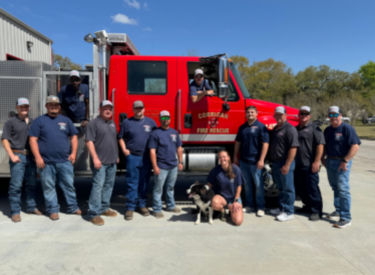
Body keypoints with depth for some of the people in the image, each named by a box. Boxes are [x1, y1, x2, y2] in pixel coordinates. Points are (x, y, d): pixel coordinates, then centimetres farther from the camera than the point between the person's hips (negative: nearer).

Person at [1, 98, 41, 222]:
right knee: (16, 185, -5)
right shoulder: (11, 122, 1)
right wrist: (12, 155, -12)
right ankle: (15, 212, 3)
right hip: (18, 156, -5)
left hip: (30, 156, 5)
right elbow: (4, 139, -3)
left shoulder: (32, 122, 15)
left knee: (31, 183, 10)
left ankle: (31, 207, 22)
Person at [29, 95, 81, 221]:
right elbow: (33, 140, 0)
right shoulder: (39, 121, 5)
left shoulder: (66, 120, 13)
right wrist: (38, 157, -9)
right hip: (46, 162, -2)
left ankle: (72, 207, 19)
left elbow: (73, 137, 14)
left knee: (69, 184, 7)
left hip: (65, 160, 2)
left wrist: (73, 153, 3)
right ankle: (53, 210, 17)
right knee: (48, 186, 5)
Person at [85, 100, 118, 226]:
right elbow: (89, 141, -13)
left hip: (112, 161, 7)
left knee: (109, 185, 12)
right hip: (100, 162, -7)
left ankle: (104, 208, 24)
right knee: (98, 185, -10)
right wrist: (95, 158, -20)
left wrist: (116, 156, 22)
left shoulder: (112, 124, 17)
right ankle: (94, 213, -4)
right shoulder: (94, 123, -6)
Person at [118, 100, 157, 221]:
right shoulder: (127, 122, 6)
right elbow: (121, 138, 11)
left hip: (146, 157, 2)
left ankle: (142, 205, 23)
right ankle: (130, 208, 8)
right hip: (132, 157, -2)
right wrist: (124, 149, -1)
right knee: (132, 183, 0)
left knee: (144, 183, 10)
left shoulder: (151, 122, 8)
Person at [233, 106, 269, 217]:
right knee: (247, 184, 13)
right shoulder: (242, 127, 13)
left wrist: (261, 160, -16)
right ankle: (250, 205, 24)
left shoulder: (261, 127, -5)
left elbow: (265, 144, -11)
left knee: (258, 184, 0)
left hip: (255, 161, -6)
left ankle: (260, 207, 10)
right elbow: (238, 142, 19)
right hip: (243, 160, 6)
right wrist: (235, 157, 15)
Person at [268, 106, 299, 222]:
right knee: (280, 187, 17)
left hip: (285, 164, -9)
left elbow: (293, 148, -19)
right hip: (275, 163, 9)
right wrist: (272, 162, 17)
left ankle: (289, 212, 7)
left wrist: (287, 165, -22)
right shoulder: (275, 129, 17)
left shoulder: (290, 129, -11)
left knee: (288, 188, -1)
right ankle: (282, 208, 28)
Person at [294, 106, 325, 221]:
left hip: (310, 165, -7)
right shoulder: (295, 129, 16)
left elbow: (320, 145, -12)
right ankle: (308, 206, 33)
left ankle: (316, 211, 10)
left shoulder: (314, 128, -4)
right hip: (297, 165, 7)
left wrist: (316, 162, -18)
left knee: (312, 189, -2)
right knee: (299, 188, 15)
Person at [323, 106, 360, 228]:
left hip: (342, 162, -7)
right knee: (335, 187, 17)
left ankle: (346, 218, -3)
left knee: (342, 189, -9)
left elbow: (355, 146, -18)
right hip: (330, 162, 7)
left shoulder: (347, 128, -11)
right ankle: (339, 209, 32)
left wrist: (345, 161, -21)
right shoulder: (327, 130, 12)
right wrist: (323, 158, 11)